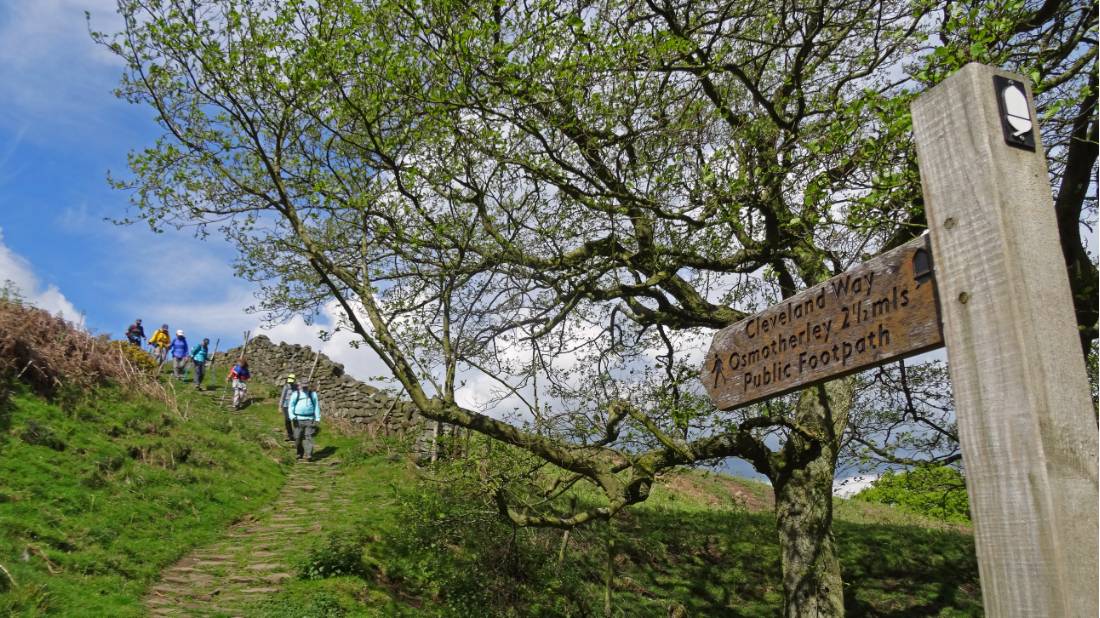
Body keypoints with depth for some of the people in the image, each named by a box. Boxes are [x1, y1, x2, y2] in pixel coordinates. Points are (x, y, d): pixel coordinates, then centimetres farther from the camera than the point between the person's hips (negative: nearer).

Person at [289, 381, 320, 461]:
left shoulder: (313, 394, 9)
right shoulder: (296, 394, 5)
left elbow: (316, 406, 9)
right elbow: (291, 406, 4)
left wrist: (317, 418, 1)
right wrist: (292, 416, -11)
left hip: (309, 419, 0)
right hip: (298, 419, 0)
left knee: (308, 437, -10)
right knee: (298, 437, 1)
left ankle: (309, 456, -15)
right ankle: (299, 453, 22)